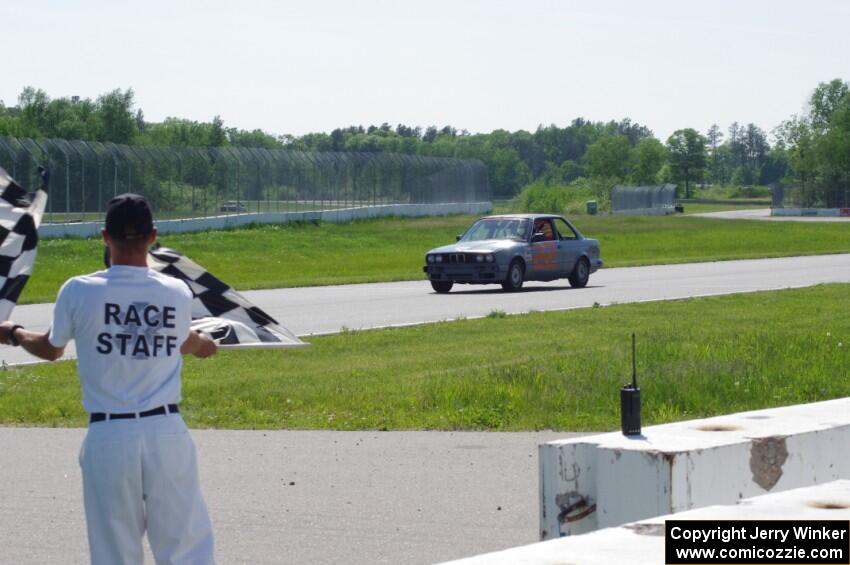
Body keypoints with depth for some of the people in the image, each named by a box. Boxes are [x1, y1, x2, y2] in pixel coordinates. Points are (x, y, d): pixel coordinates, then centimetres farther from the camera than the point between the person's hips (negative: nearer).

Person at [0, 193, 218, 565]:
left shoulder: (79, 291, -6)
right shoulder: (178, 294, 0)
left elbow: (50, 349, 13)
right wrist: (205, 343, 49)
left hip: (107, 437, -1)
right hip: (166, 432, 1)